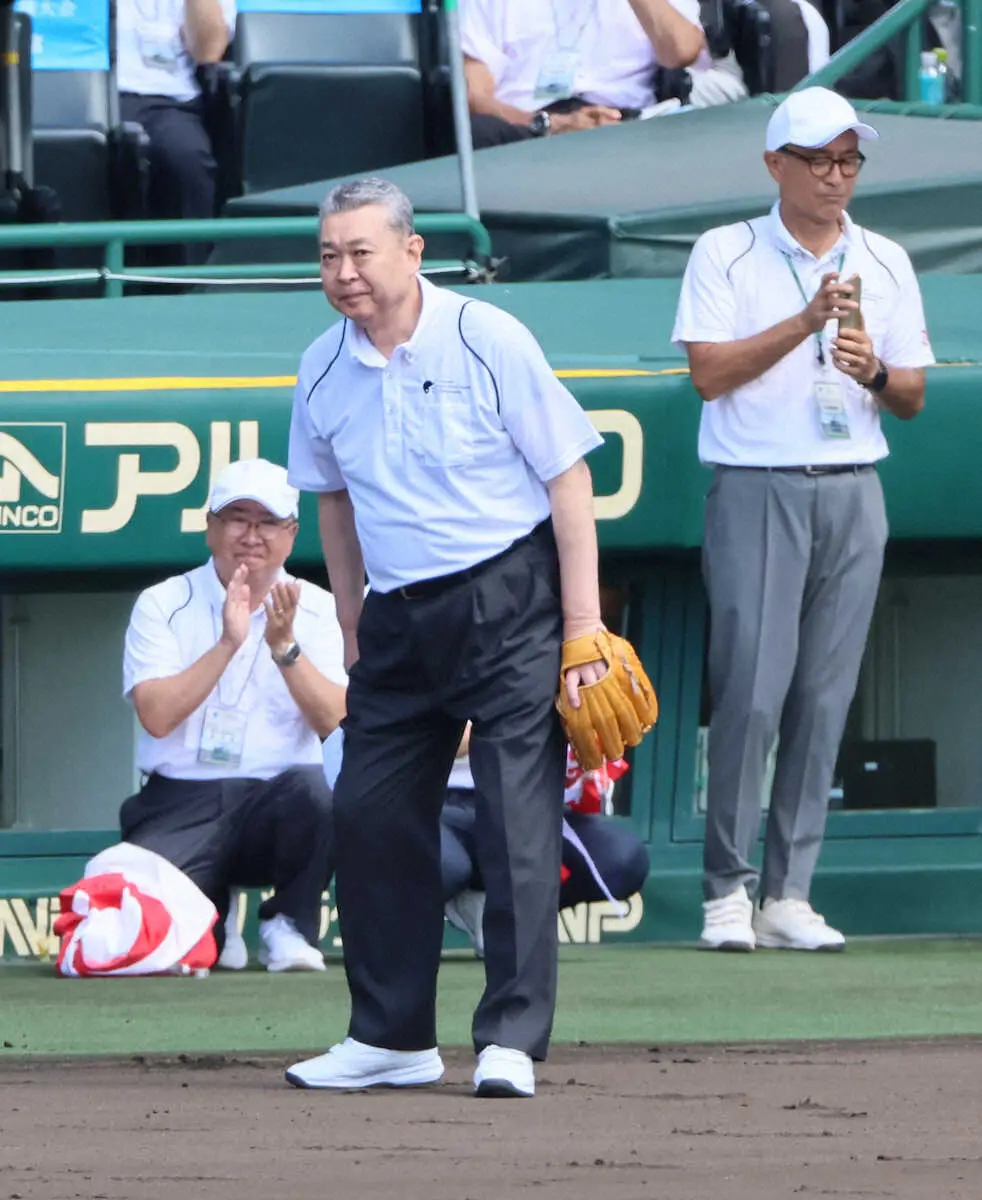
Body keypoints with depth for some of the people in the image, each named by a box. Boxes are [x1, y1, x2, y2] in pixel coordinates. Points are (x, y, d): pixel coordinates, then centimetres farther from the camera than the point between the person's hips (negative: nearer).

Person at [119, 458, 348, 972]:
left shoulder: (316, 610, 7)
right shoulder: (163, 605, 4)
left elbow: (332, 721, -7)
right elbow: (156, 715, -12)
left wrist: (284, 646, -19)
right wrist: (228, 644, -19)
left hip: (277, 801, 1)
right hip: (180, 802, 0)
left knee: (316, 789, -35)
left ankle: (289, 927, -7)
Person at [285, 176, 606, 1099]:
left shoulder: (489, 343, -10)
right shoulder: (323, 371, 4)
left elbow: (567, 478, -7)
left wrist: (582, 628, -12)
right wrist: (355, 631, 16)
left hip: (510, 603, -5)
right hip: (399, 619, 5)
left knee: (516, 820, -10)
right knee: (368, 816, 3)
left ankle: (511, 1040, -9)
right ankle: (391, 1038, 15)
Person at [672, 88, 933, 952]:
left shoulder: (886, 264, 14)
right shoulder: (726, 256, 3)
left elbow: (913, 398, 13)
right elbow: (709, 372, -8)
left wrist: (875, 372, -9)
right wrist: (806, 322, -15)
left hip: (853, 492, 4)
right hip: (757, 491, -4)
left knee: (824, 695, 0)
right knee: (750, 686, -11)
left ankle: (789, 895, 2)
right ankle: (727, 889, -5)